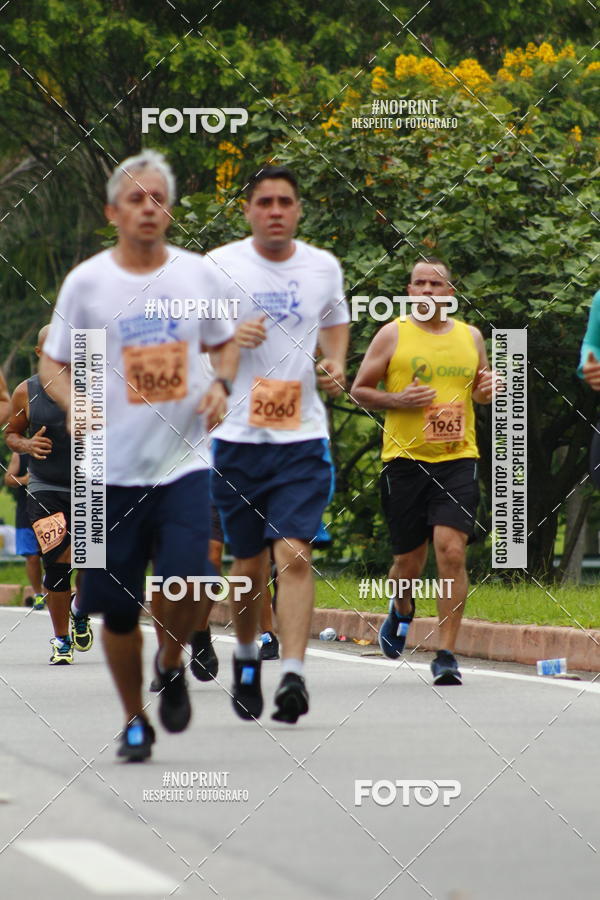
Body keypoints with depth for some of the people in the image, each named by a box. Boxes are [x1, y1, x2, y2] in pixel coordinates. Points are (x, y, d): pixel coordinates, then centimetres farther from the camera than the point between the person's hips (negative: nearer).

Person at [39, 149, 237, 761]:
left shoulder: (198, 274, 4)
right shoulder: (87, 282, -1)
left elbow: (224, 343, 19)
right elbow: (54, 361, 7)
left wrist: (222, 384, -2)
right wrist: (74, 404, -13)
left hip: (185, 459, 0)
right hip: (115, 465, 0)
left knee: (187, 577, -20)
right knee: (117, 606, 2)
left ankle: (171, 664, 12)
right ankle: (134, 720, 22)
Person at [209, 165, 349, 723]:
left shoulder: (323, 267, 8)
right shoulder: (219, 266, 0)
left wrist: (335, 366, 6)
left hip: (303, 434, 0)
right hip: (238, 435, 0)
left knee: (294, 552, -14)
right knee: (249, 561, 8)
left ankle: (293, 673, -20)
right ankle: (246, 656, 33)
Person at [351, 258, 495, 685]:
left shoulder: (470, 337, 12)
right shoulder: (392, 335, 3)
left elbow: (480, 390, 26)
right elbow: (359, 389, 7)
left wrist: (489, 389, 2)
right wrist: (398, 400, -11)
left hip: (458, 459, 1)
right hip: (405, 458, -1)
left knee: (451, 551, -15)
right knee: (409, 559, 6)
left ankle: (446, 653, -10)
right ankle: (402, 608, 42)